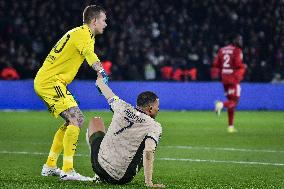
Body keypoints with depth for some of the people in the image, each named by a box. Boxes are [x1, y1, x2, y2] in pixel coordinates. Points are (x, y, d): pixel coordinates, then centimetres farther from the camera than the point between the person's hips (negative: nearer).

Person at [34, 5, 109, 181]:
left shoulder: (82, 33, 18)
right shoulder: (82, 34, -15)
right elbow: (90, 54, -35)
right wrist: (102, 72, -51)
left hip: (44, 82, 11)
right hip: (50, 82, -11)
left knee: (73, 120, 16)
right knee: (77, 118, -18)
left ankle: (50, 166, 19)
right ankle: (67, 171, -21)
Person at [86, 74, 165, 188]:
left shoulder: (123, 108, -2)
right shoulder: (154, 127, -11)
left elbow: (110, 96, 20)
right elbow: (148, 152, -26)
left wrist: (100, 81, 43)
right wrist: (149, 183, -27)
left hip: (99, 166, 2)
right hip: (122, 178, -2)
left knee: (95, 121, 29)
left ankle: (99, 177, 29)